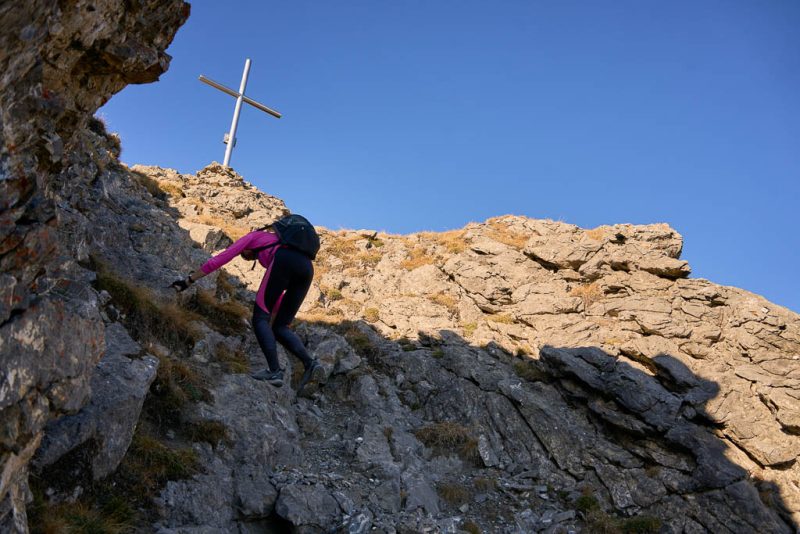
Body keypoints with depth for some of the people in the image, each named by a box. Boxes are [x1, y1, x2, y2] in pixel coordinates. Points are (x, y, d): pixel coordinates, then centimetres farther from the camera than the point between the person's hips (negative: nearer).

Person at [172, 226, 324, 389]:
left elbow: (219, 259, 24)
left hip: (285, 262, -6)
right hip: (307, 267, 6)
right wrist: (272, 321, 46)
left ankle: (274, 371, -13)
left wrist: (188, 281, 28)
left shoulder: (252, 237, 31)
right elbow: (279, 294, 43)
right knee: (280, 327, 11)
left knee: (260, 317, 1)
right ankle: (310, 364, -9)